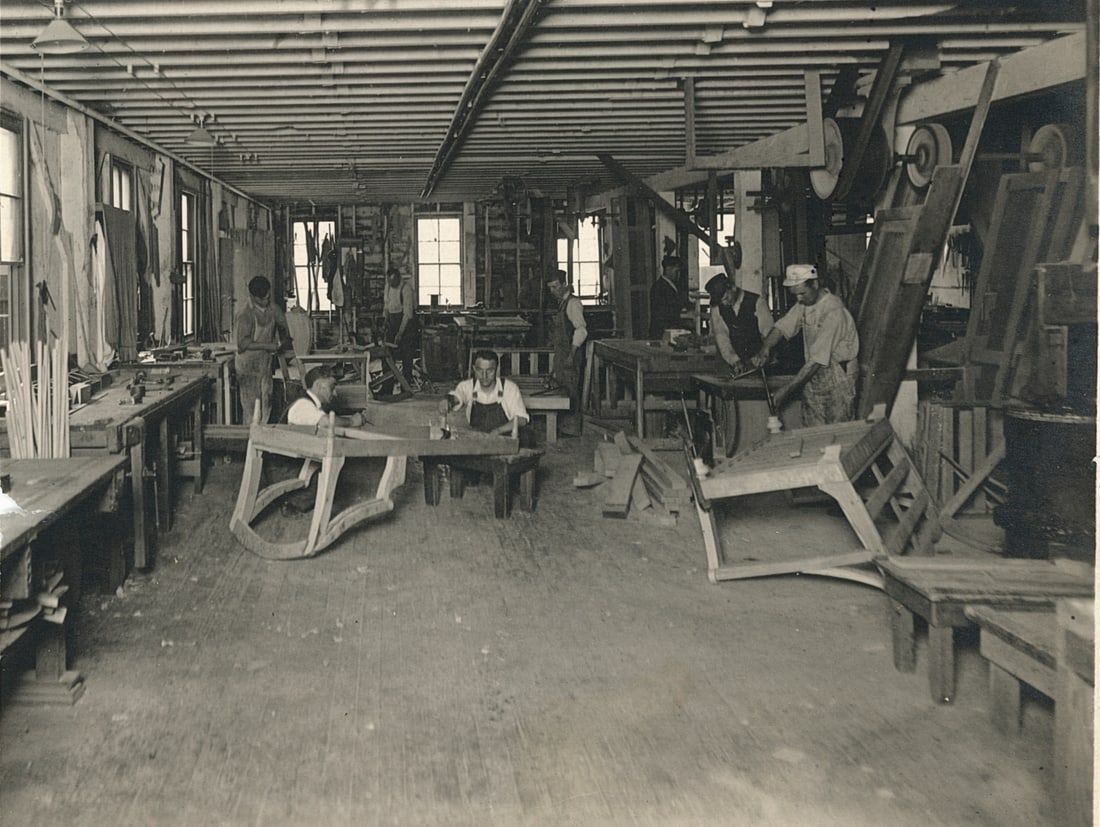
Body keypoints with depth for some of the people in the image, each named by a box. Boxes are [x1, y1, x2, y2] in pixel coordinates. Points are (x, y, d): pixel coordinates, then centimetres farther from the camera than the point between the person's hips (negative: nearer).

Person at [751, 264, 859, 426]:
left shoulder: (833, 311, -23)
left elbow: (818, 359, -25)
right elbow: (782, 327, 5)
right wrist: (764, 349, -18)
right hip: (813, 376, 7)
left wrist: (786, 390, -24)